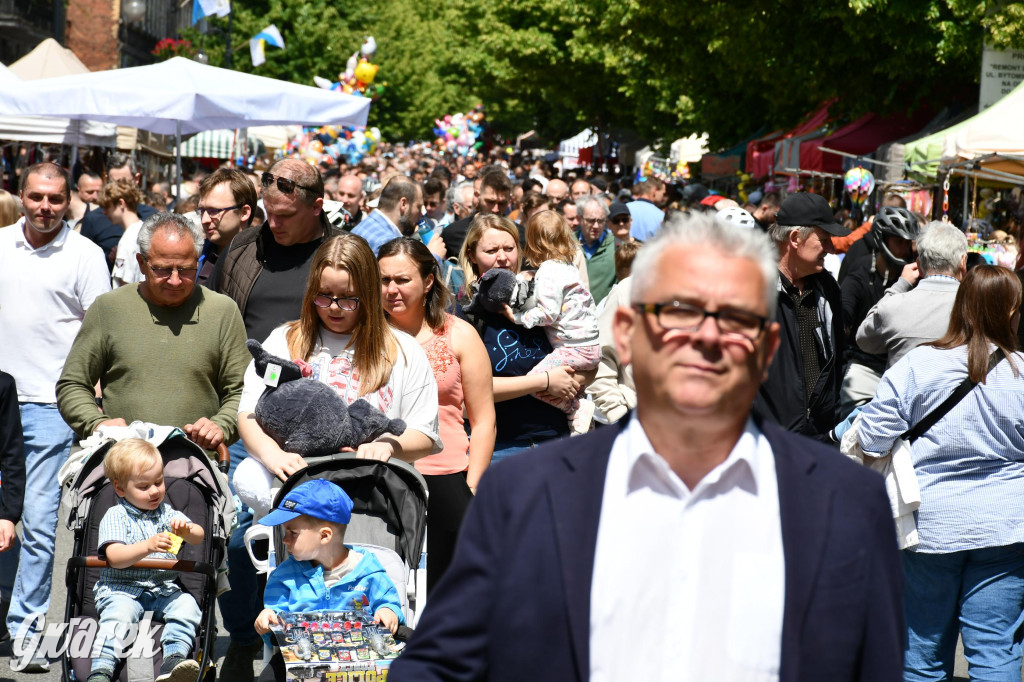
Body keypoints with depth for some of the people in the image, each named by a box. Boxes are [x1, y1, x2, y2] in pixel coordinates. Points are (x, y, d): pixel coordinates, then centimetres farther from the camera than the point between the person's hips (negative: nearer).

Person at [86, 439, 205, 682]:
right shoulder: (115, 517, 3)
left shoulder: (167, 513, 16)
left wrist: (186, 530, -17)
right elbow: (115, 557, -13)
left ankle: (174, 658, -36)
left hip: (164, 590, 4)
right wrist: (148, 546, -30)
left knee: (187, 605, -25)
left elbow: (199, 537, 8)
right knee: (118, 614, -33)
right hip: (122, 589, -4)